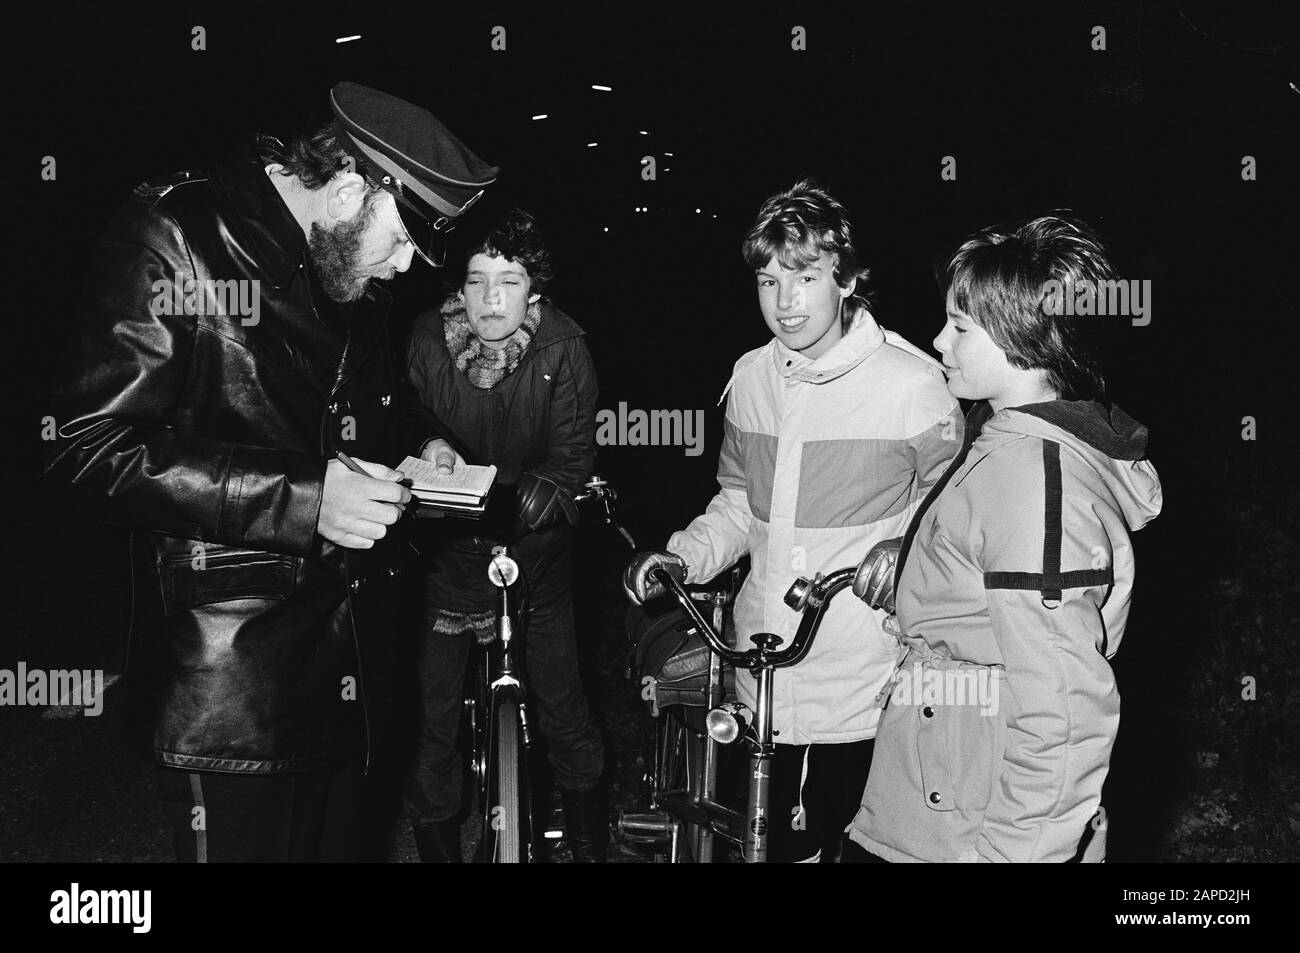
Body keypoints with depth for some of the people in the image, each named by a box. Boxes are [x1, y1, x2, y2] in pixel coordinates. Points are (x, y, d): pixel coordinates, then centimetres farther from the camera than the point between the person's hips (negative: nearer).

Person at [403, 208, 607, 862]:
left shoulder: (563, 348, -11)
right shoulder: (428, 341, -10)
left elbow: (574, 453, -9)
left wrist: (545, 488, -27)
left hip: (535, 555, 0)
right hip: (448, 553, 1)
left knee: (563, 711, 5)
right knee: (433, 716, 4)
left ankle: (590, 842, 28)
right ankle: (436, 843, 26)